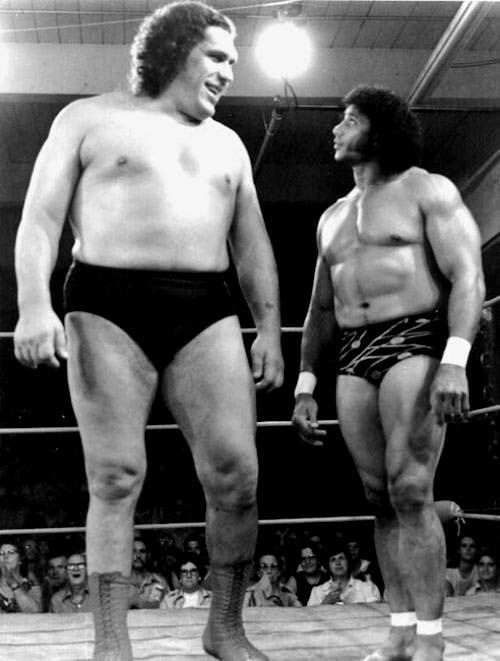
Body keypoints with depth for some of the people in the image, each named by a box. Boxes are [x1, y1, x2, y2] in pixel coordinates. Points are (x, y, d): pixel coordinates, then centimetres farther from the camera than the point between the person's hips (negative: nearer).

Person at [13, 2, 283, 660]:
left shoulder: (227, 144, 22)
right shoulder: (89, 118, 10)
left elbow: (252, 247, 18)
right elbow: (40, 219, 1)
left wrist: (270, 329, 6)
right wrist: (34, 304, -14)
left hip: (205, 315, 3)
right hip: (108, 309, -3)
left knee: (236, 474, -8)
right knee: (116, 479, -7)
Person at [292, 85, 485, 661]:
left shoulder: (427, 190, 3)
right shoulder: (332, 217, 23)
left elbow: (468, 277, -8)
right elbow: (321, 309, 22)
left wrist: (455, 362, -22)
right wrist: (304, 388, 13)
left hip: (416, 345, -6)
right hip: (353, 360, 6)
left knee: (410, 490, -16)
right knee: (381, 499, 1)